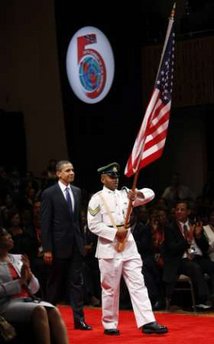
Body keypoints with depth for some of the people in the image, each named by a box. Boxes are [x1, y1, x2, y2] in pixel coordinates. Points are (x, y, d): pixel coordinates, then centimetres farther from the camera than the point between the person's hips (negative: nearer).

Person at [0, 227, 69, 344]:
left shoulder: (18, 258, 19)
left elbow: (34, 289, 19)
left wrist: (29, 274, 0)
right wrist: (21, 280, -12)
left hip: (29, 300, 5)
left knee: (53, 311, -25)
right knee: (39, 310, -33)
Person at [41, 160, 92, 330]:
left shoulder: (77, 191, 9)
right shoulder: (49, 194, -7)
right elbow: (45, 223, -9)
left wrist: (82, 241, 11)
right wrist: (47, 249, -13)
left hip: (76, 245, 4)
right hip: (59, 246, -4)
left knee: (77, 282, 1)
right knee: (55, 283, 6)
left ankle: (79, 319, 1)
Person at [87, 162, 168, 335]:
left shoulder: (125, 194, 11)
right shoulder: (97, 199, -4)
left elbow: (150, 194, 5)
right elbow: (93, 225, -9)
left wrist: (137, 194, -16)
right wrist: (115, 233, -17)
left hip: (129, 246, 4)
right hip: (109, 248, -4)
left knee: (138, 284, -3)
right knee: (110, 288, 4)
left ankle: (147, 322, -8)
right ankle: (109, 324, 15)